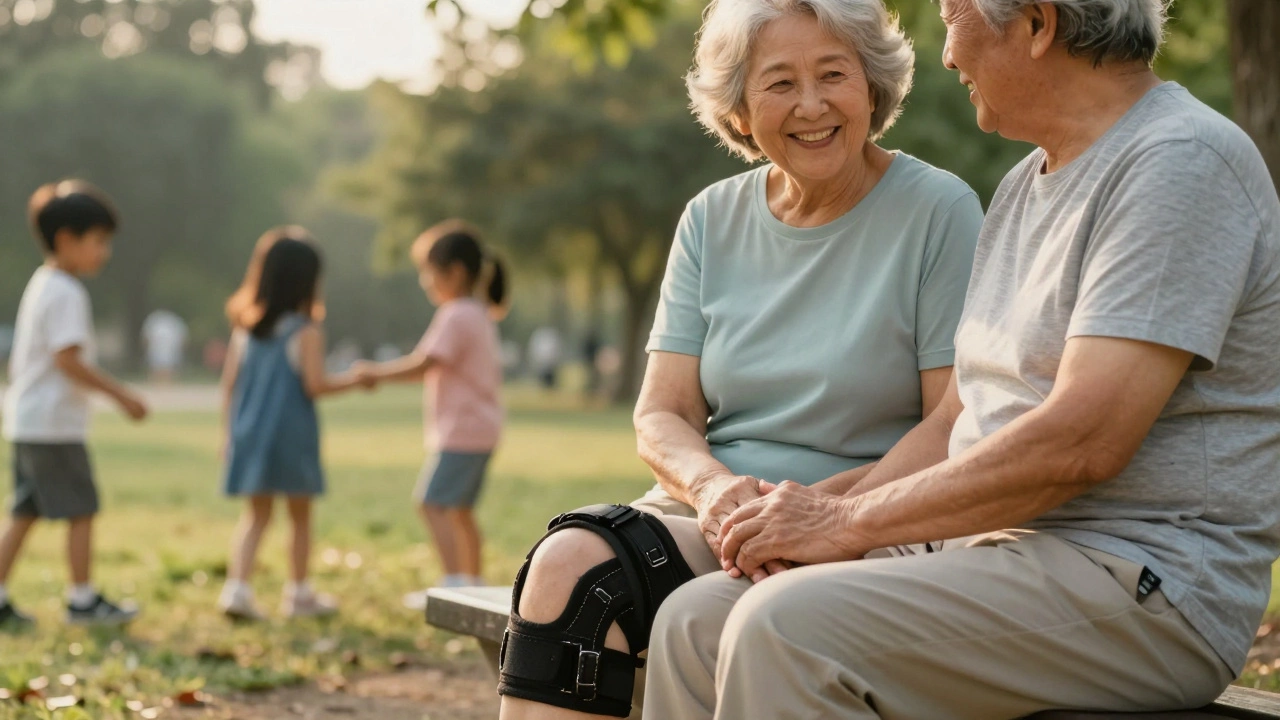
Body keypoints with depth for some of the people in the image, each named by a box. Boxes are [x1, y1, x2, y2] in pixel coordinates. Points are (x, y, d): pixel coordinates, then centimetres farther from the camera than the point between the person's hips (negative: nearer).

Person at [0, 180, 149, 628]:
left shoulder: (39, 284, 16)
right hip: (54, 423, -10)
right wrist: (121, 394, -19)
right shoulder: (66, 293, -15)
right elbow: (68, 359, -22)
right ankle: (82, 600, 7)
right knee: (82, 510, 0)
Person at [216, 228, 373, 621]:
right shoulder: (306, 331, -12)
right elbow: (315, 385, -15)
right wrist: (354, 380, 0)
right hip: (291, 437, -4)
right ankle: (299, 594, 20)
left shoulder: (245, 328, 4)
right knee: (300, 516, 11)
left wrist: (229, 432, 12)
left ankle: (237, 587, -5)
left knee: (255, 515, 11)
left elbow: (229, 384, 5)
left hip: (249, 436, 4)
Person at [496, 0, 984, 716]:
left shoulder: (938, 209, -2)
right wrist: (712, 484, -14)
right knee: (569, 561, -27)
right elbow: (662, 415, 9)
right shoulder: (713, 219, 13)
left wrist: (819, 502, -21)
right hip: (705, 516, 4)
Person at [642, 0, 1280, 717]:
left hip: (1141, 587, -9)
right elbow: (957, 422, 18)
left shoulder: (1184, 160, -13)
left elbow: (1081, 443, -22)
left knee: (787, 628, -27)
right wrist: (812, 524, 1)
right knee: (695, 621, -1)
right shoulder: (1026, 185, 18)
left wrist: (850, 522, -14)